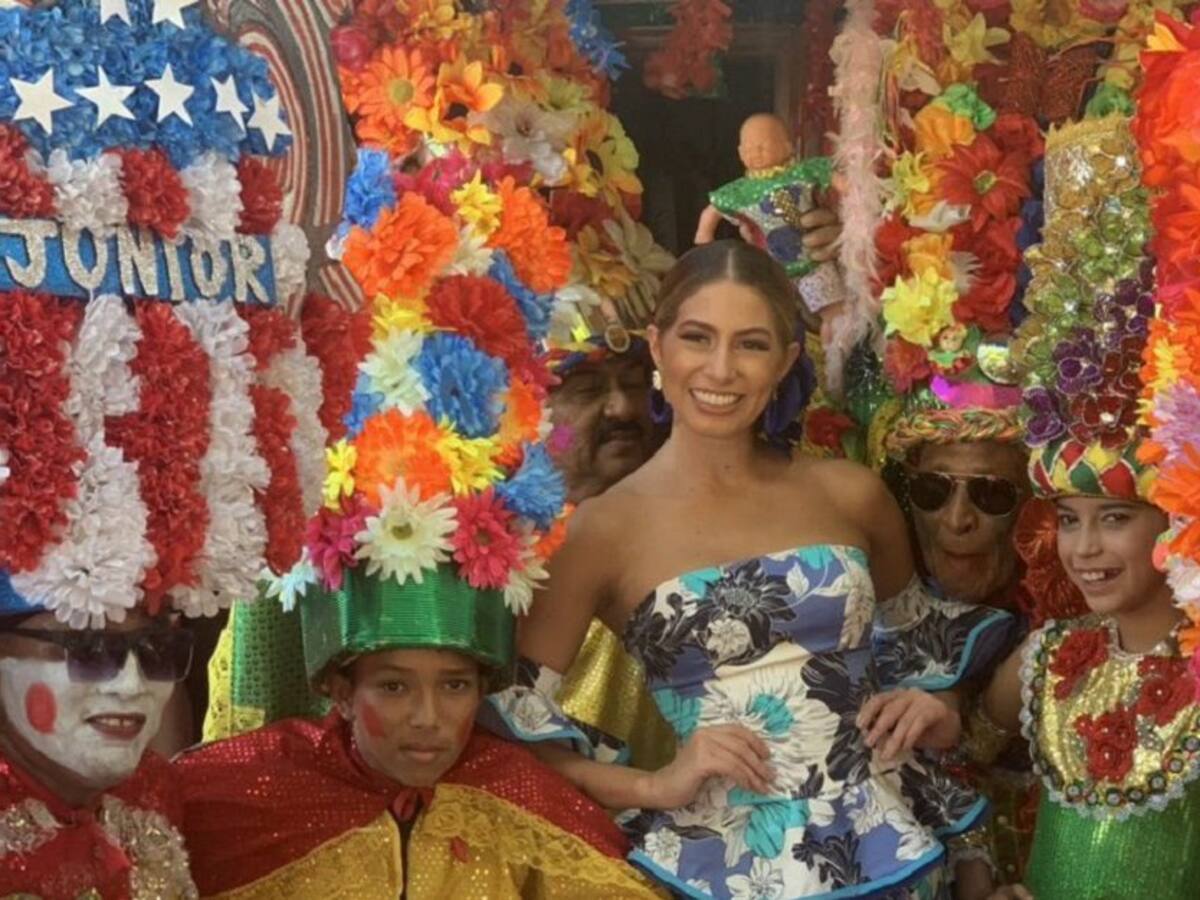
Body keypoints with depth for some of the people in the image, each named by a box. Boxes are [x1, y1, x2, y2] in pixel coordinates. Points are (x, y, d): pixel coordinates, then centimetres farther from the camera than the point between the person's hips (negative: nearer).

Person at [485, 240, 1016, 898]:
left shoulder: (850, 493, 4)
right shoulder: (602, 529, -6)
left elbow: (926, 635, 21)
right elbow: (514, 726, -5)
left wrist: (940, 715, 2)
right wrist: (654, 787, -13)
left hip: (889, 842, 3)